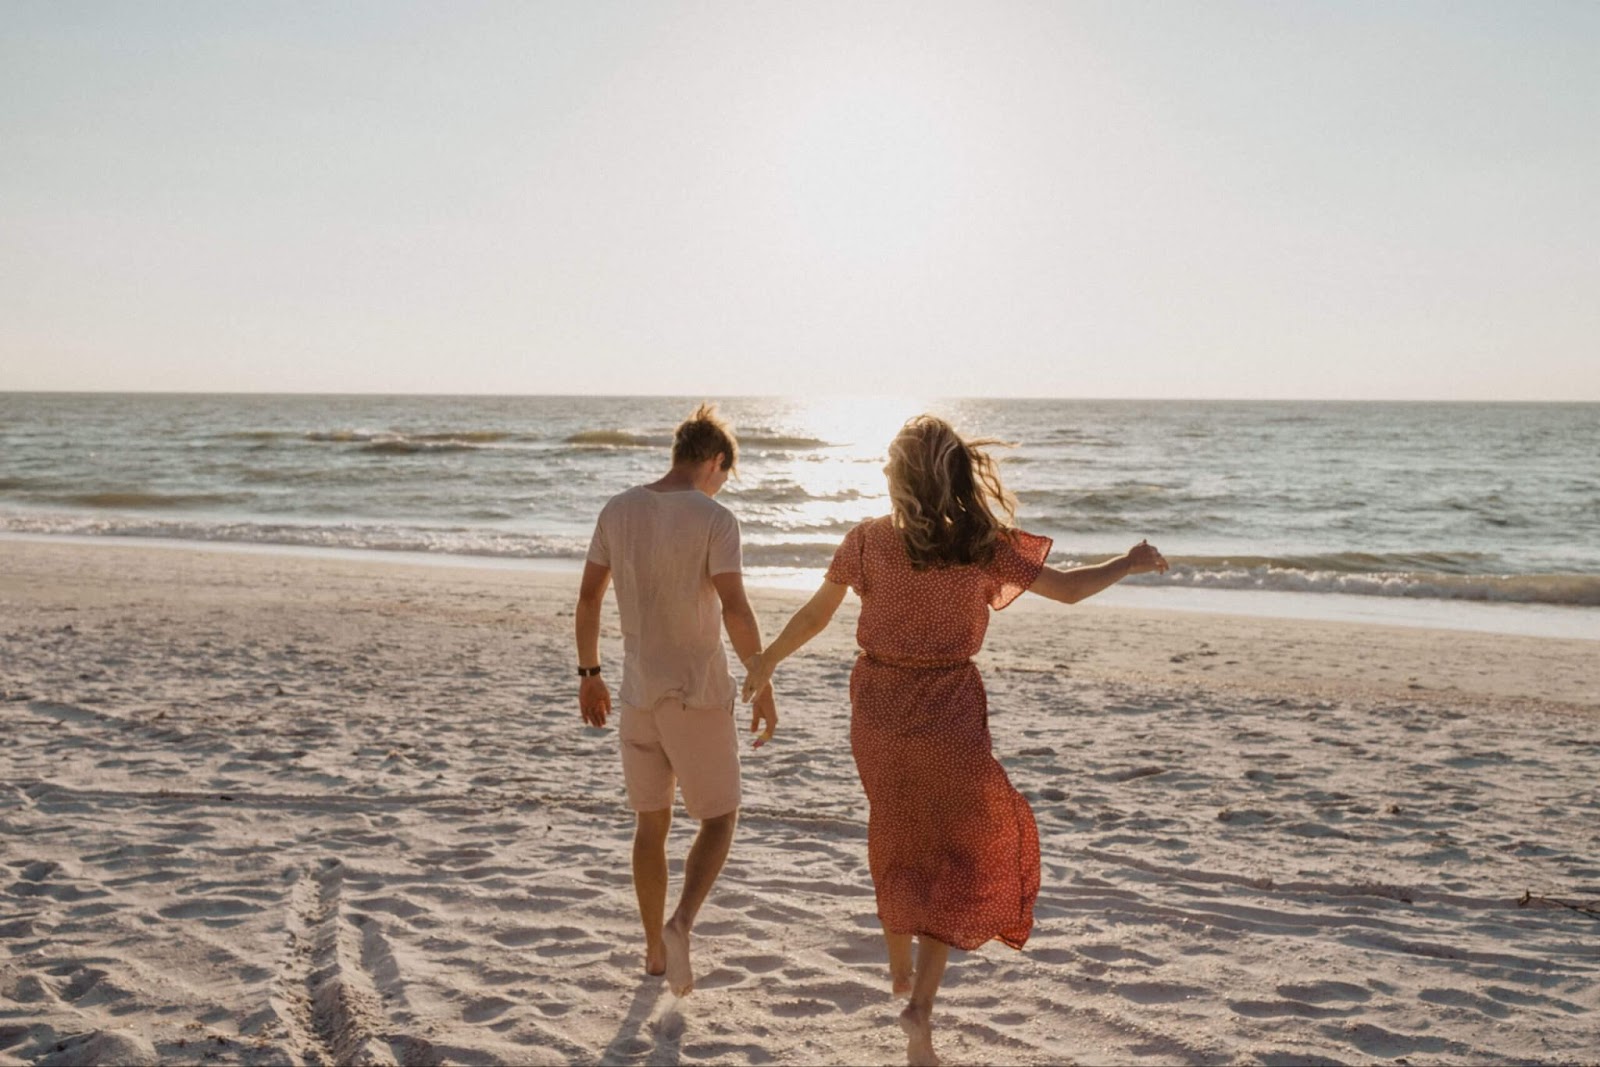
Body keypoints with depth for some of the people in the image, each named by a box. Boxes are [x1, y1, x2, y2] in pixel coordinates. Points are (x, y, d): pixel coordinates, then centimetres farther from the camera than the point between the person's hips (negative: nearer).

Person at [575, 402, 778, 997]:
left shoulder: (618, 511, 3)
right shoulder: (713, 519, -12)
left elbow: (588, 599, 6)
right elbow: (735, 611, -19)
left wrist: (588, 674, 16)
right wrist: (764, 690, -11)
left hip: (639, 693, 5)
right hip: (699, 693, -4)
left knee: (651, 820, 15)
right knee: (719, 817, 9)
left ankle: (655, 949, 23)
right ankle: (680, 924, -12)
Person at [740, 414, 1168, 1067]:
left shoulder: (868, 539, -7)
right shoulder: (983, 544, -9)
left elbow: (817, 613, 1)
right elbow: (1069, 589, -4)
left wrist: (767, 660, 18)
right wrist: (1131, 564, 14)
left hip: (878, 707, 2)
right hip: (949, 712, -2)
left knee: (896, 840, 23)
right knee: (960, 855, 10)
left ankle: (900, 970, 40)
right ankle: (920, 1004, -3)